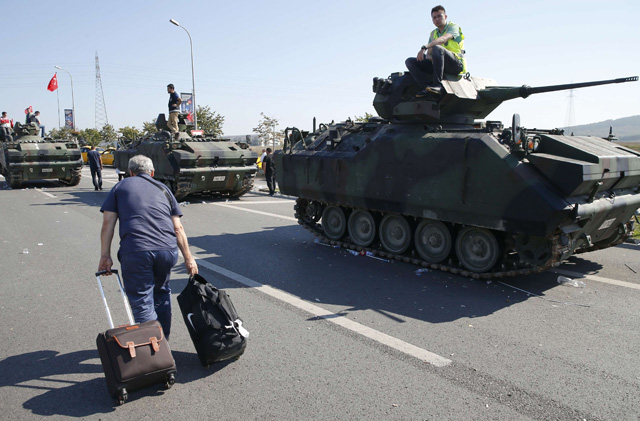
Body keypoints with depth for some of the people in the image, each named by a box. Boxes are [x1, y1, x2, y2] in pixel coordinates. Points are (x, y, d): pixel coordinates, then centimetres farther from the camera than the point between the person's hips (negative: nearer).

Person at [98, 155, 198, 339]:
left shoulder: (120, 187, 18)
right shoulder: (163, 189, 22)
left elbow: (108, 224, 6)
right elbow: (178, 228, 14)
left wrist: (105, 256, 7)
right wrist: (188, 258, 16)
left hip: (135, 252, -3)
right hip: (167, 250, 3)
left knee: (142, 303, 3)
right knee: (161, 292, 25)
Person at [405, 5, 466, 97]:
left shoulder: (453, 27, 2)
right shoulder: (433, 33, 21)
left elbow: (443, 39, -21)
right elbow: (428, 54, 14)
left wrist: (424, 47, -35)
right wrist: (430, 57, -12)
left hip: (456, 64, -6)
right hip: (438, 65, 6)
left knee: (437, 48, -36)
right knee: (410, 61, -7)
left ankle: (437, 84, -38)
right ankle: (426, 87, -29)